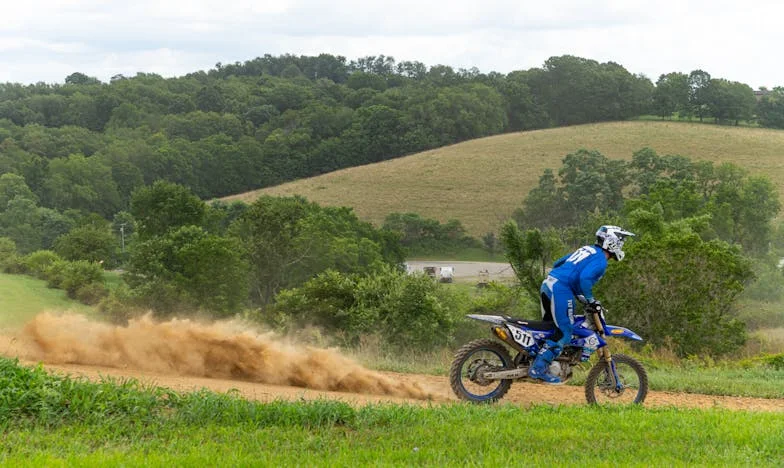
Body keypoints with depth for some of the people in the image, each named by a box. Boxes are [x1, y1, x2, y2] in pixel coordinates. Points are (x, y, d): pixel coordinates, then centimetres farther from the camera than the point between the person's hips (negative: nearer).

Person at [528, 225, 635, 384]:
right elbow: (585, 278, -25)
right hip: (561, 291, -10)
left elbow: (558, 264, 27)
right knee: (564, 333, -8)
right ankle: (538, 368, -15)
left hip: (547, 283, 10)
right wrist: (591, 301, -14)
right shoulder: (600, 260, -7)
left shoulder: (587, 249, 21)